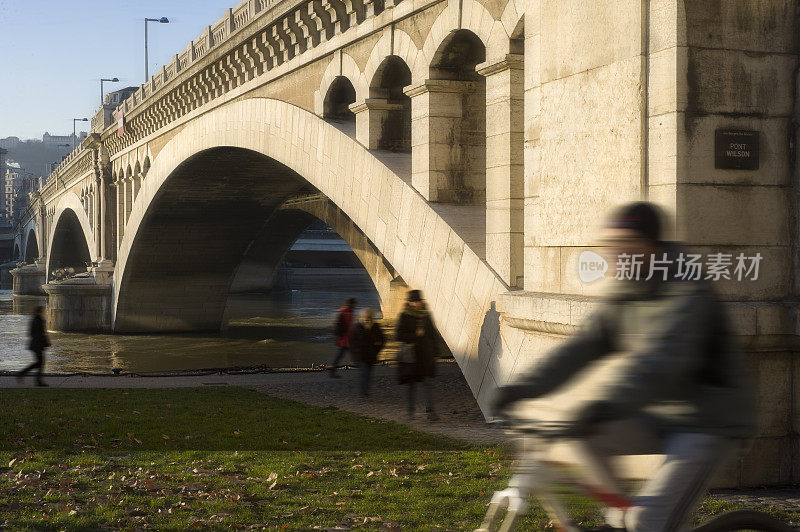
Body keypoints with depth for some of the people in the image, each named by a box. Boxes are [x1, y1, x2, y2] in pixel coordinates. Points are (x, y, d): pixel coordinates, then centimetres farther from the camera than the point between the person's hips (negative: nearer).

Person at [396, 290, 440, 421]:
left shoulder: (426, 316, 10)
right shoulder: (405, 317, -3)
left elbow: (432, 335, 17)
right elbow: (400, 336, -7)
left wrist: (435, 352, 14)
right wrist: (415, 335, -17)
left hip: (426, 355, 3)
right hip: (411, 355, -3)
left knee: (428, 383, -5)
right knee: (412, 384, 6)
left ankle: (430, 411, -7)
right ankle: (411, 410, 20)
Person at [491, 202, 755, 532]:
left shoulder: (688, 295, -20)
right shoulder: (622, 297, 5)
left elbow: (661, 358, -36)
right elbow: (583, 346, -1)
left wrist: (609, 403, -49)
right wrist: (523, 386, -13)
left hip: (708, 425, -7)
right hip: (661, 418, 7)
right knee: (587, 435, -15)